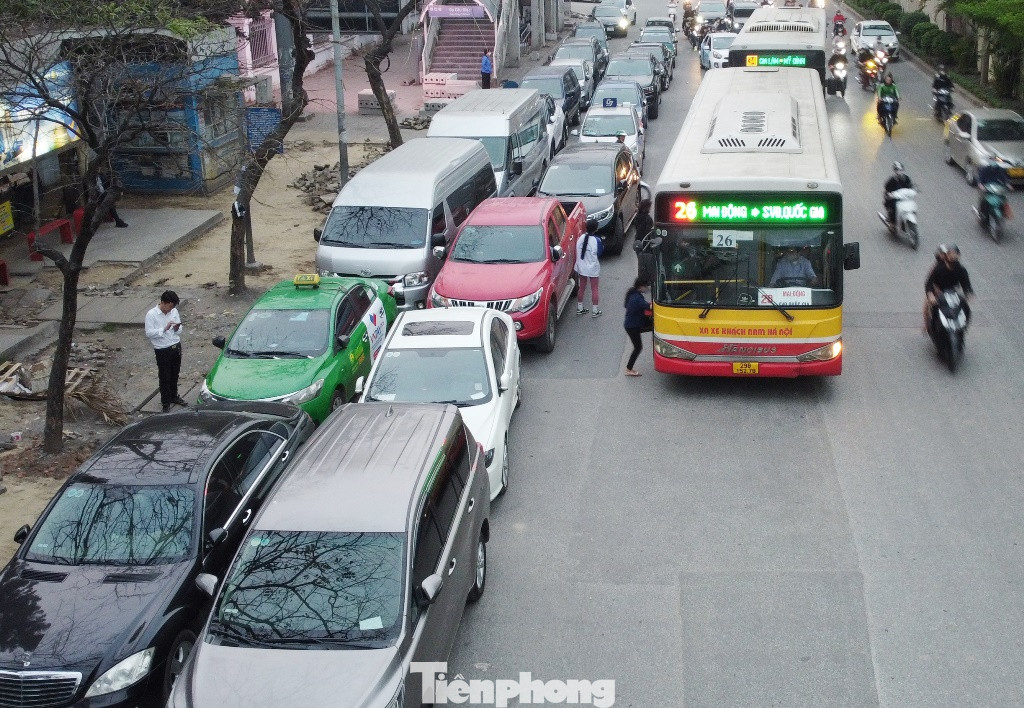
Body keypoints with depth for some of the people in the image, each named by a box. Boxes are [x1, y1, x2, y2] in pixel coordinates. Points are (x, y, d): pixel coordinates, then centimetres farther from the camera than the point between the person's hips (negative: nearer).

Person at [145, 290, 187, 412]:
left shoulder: (174, 312, 2)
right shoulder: (151, 314, -13)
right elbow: (149, 333, -18)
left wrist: (177, 329, -13)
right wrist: (164, 329, -26)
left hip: (176, 347, 5)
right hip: (162, 350, -5)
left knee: (175, 375, 18)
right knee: (165, 378, 3)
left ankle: (174, 396, 37)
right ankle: (165, 403, 14)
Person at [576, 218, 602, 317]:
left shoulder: (581, 238, -6)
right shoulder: (596, 240, -20)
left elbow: (577, 252, 0)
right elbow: (598, 254, -15)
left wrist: (578, 265, 9)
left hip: (582, 268, 5)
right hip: (593, 268, -5)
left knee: (582, 287, 17)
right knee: (594, 289, 6)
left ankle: (579, 308, 26)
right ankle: (595, 310, 11)